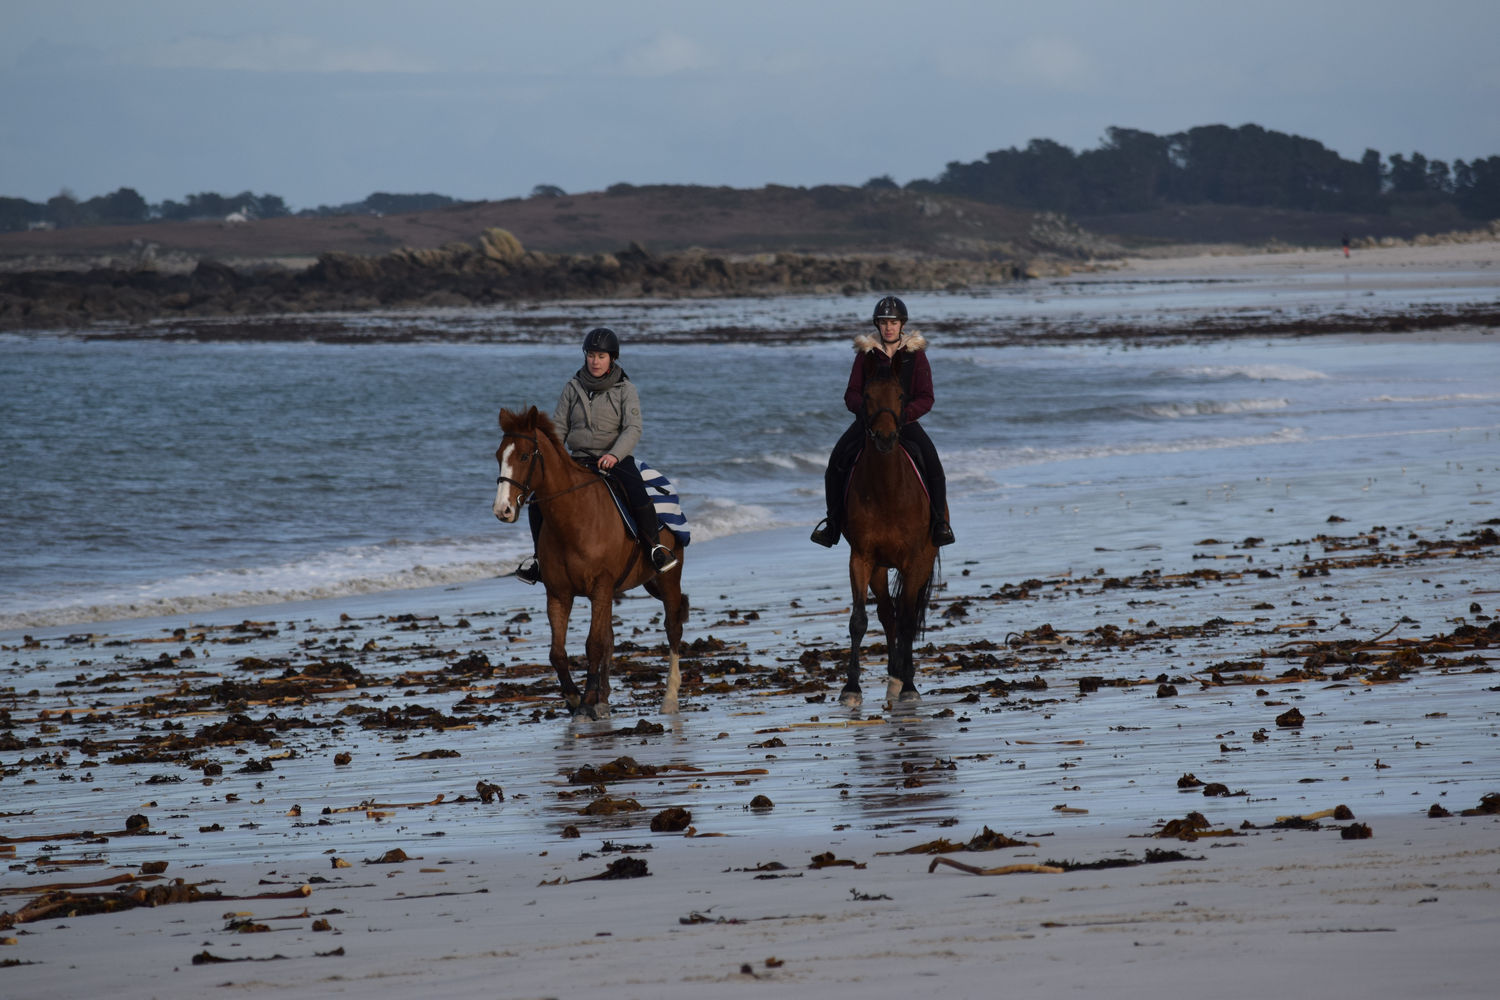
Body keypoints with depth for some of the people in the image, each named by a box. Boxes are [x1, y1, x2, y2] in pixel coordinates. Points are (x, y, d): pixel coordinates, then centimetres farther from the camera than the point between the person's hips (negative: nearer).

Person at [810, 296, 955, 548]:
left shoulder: (916, 355, 1)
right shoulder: (865, 354, 4)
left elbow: (926, 399, -4)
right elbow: (851, 394, 3)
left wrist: (903, 415, -23)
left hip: (905, 421, -1)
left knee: (932, 462, -26)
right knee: (837, 461, -20)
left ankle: (940, 521, -12)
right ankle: (833, 520, -6)